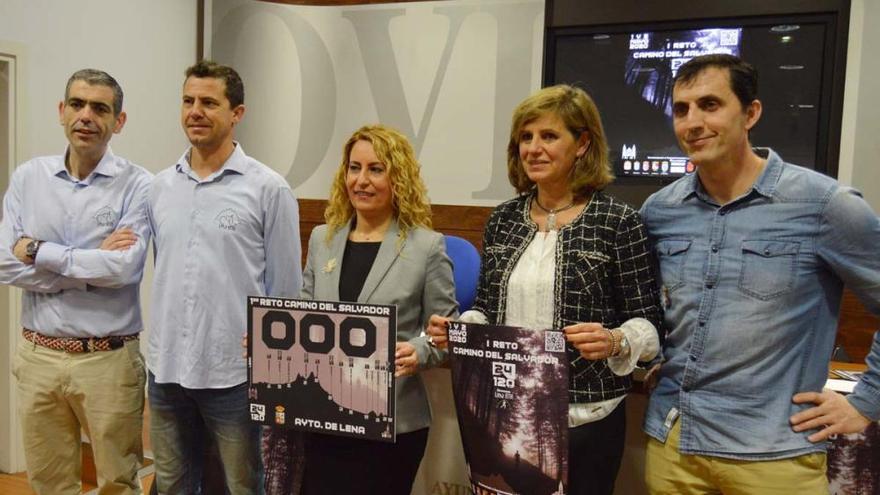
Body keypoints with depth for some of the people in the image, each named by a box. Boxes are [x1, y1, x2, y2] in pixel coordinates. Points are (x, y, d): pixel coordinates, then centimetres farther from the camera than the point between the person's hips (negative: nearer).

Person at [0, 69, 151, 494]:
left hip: (109, 359, -3)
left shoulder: (137, 184, -8)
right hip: (38, 355, 3)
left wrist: (38, 250, -11)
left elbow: (124, 267, -20)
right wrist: (94, 264, -13)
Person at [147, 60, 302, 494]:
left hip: (234, 372, -4)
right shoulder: (161, 186, 6)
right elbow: (160, 272, 13)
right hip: (165, 369, 5)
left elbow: (285, 289, -5)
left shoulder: (267, 189, -8)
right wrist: (160, 346, 13)